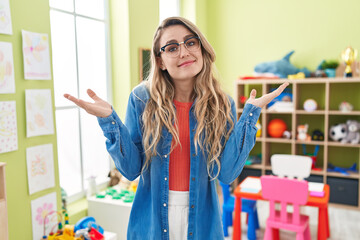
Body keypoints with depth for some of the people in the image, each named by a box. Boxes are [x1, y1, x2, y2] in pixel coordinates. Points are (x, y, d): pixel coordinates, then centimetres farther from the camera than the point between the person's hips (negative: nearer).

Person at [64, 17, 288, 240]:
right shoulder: (142, 99, -10)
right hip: (151, 217, 0)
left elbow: (226, 174, -14)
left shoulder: (222, 104, -7)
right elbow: (131, 170, -9)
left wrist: (251, 113, -14)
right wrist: (108, 119, -20)